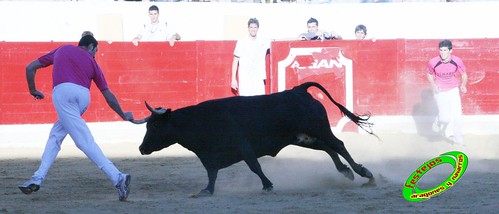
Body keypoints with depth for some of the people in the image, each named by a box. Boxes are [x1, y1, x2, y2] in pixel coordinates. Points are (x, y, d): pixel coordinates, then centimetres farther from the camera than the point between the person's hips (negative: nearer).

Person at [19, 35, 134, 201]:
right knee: (56, 135, 22)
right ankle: (38, 177, 12)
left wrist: (33, 90, 44)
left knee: (85, 142, -13)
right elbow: (108, 96, 25)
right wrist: (123, 115, 37)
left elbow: (30, 67, 30)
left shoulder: (62, 50, 29)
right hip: (84, 96, 3)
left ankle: (117, 178, -27)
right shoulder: (92, 62, 26)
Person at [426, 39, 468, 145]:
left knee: (457, 116, -4)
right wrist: (433, 85, -13)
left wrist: (463, 85, -19)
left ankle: (458, 139, 16)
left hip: (453, 90, 1)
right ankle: (440, 124, 29)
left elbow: (464, 74, -1)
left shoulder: (457, 61, -17)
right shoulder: (433, 62, -19)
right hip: (440, 92, -1)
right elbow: (429, 74, 2)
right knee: (445, 118, -9)